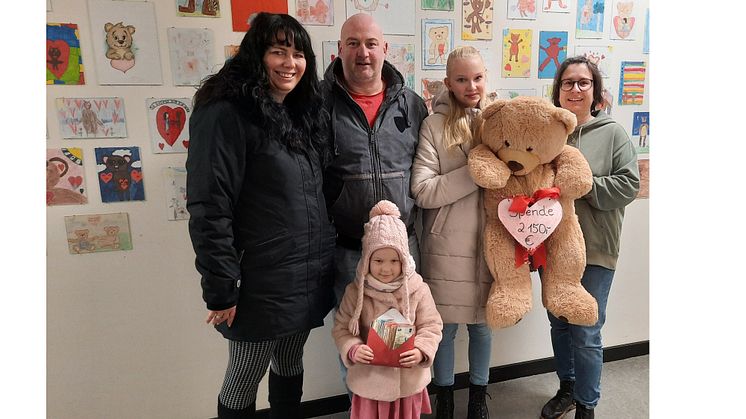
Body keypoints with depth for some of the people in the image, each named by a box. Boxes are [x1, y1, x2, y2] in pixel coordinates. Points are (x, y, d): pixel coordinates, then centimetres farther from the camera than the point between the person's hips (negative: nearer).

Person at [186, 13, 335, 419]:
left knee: (290, 364, 22)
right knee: (245, 377, 11)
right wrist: (221, 289, -18)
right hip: (262, 281, -7)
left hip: (309, 274, 7)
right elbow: (209, 208, -18)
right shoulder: (227, 114, -14)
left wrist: (323, 256, 15)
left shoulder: (303, 111, 10)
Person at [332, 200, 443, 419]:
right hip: (369, 380, 0)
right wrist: (352, 350, -24)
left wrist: (421, 351, -22)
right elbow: (341, 328, -5)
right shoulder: (355, 291, -10)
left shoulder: (418, 290, -11)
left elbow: (431, 326, -5)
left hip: (408, 380, 1)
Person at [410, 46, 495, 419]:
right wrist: (478, 171, -18)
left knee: (482, 323, 16)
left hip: (490, 242, 3)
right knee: (446, 325, 11)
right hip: (447, 245, -2)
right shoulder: (435, 125, -6)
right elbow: (423, 191, -14)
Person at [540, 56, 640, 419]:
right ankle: (566, 389, 40)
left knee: (586, 333, 3)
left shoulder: (612, 134, -3)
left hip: (594, 251, -3)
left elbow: (628, 184, -11)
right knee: (558, 323, 18)